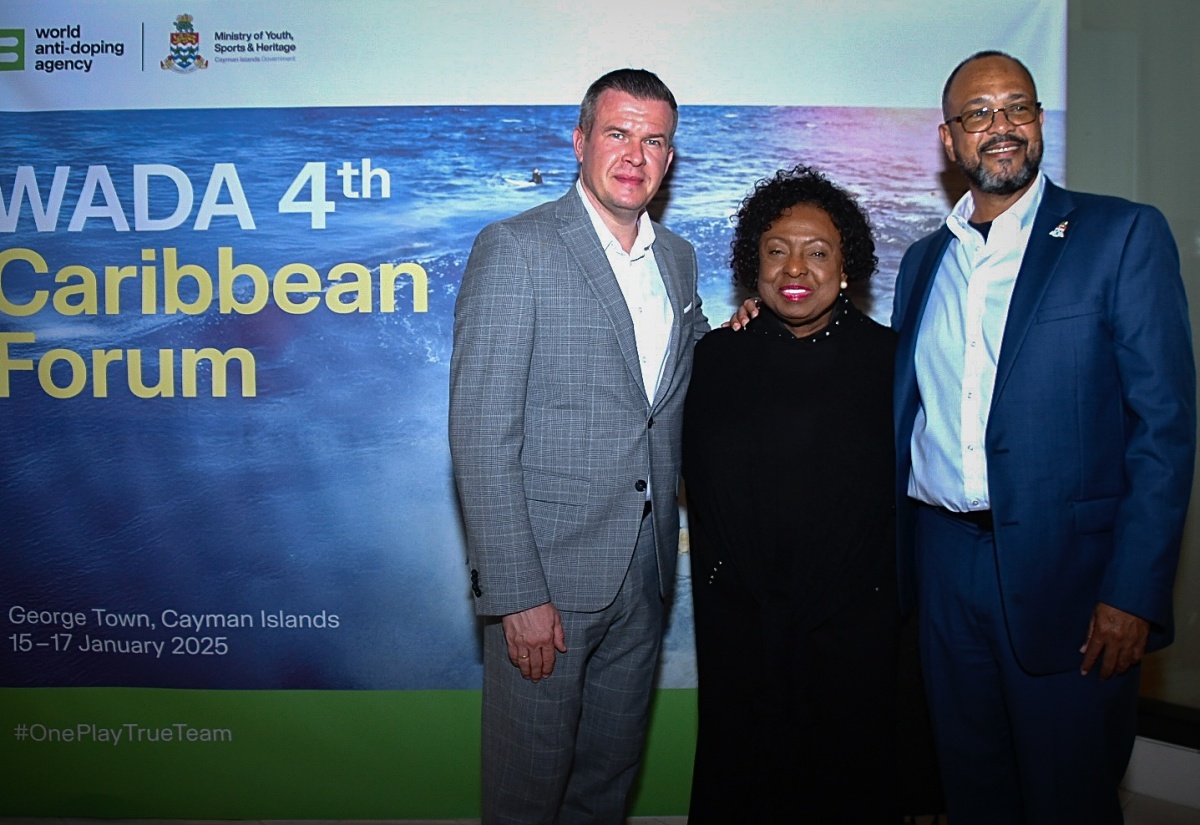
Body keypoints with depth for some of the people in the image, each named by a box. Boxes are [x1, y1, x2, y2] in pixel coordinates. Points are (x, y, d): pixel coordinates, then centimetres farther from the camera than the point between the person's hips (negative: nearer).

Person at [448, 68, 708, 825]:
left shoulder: (678, 259, 11)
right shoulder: (516, 249, -10)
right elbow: (482, 437, -15)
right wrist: (517, 594, -18)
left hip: (644, 573, 6)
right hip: (549, 572, -6)